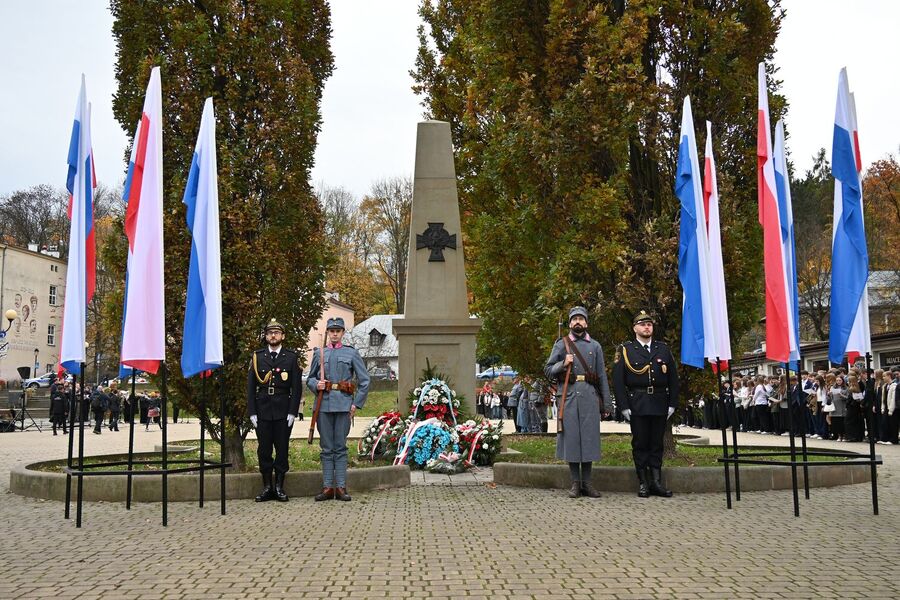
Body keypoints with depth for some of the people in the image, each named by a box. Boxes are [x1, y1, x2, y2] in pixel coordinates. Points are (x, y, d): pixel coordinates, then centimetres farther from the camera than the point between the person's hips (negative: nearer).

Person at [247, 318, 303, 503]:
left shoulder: (291, 357, 4)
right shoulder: (257, 357, 7)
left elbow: (297, 387, 1)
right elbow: (250, 387, 6)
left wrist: (292, 412, -7)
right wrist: (252, 412, -2)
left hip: (283, 412, -1)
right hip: (262, 411, 1)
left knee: (282, 449, 3)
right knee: (263, 449, 4)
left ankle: (279, 487, 12)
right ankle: (267, 487, 13)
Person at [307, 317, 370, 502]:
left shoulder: (352, 353, 5)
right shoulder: (319, 354, 11)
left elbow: (364, 381, 4)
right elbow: (309, 379, 17)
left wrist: (357, 404, -2)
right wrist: (316, 384, -6)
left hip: (344, 405, -2)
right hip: (324, 405, 2)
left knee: (340, 447, 1)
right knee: (326, 448, 4)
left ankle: (341, 487, 5)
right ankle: (327, 487, 9)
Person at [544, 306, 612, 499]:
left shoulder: (595, 346, 14)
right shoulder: (561, 344, 9)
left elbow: (602, 376, 12)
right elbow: (548, 370, 7)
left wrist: (607, 403, 7)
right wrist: (563, 364, -11)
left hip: (590, 396, 1)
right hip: (569, 396, -1)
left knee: (589, 437, 1)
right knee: (571, 437, -1)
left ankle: (586, 483, 9)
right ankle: (575, 483, 6)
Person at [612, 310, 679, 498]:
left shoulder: (663, 349, 12)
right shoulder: (625, 350, 3)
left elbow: (673, 379, 11)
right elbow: (618, 380, -2)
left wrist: (672, 404, 4)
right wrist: (624, 406, -8)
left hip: (660, 404, 3)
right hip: (637, 404, -2)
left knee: (657, 444, 6)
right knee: (640, 444, 1)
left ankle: (656, 482, 10)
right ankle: (643, 483, 8)